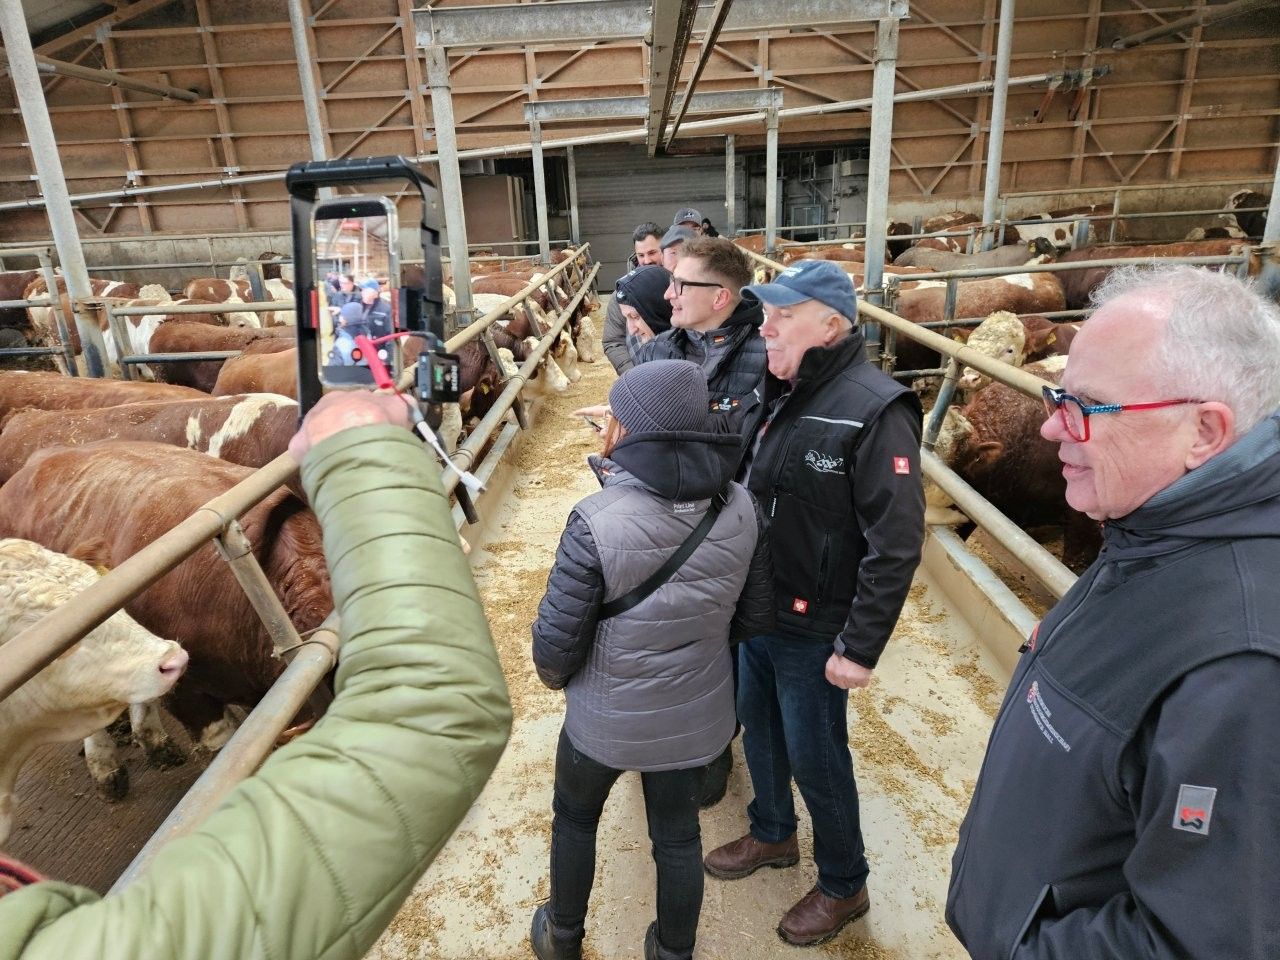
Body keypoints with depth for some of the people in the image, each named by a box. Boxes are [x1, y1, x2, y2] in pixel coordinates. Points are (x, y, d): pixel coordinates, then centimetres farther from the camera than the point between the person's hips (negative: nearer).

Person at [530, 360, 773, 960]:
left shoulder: (597, 521, -29)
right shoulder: (740, 509, -14)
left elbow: (557, 640, -21)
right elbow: (756, 616, -2)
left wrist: (555, 675, 2)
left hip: (607, 718, -3)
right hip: (696, 717, 3)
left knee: (574, 818, 26)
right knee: (678, 833, 25)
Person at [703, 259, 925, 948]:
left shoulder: (875, 410, -21)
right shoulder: (783, 395, 4)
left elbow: (896, 546, -23)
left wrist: (860, 648, -21)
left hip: (813, 629, -7)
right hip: (756, 609, 7)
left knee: (814, 756, 9)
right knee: (757, 725, 22)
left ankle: (844, 886, 35)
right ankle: (771, 835, 49)